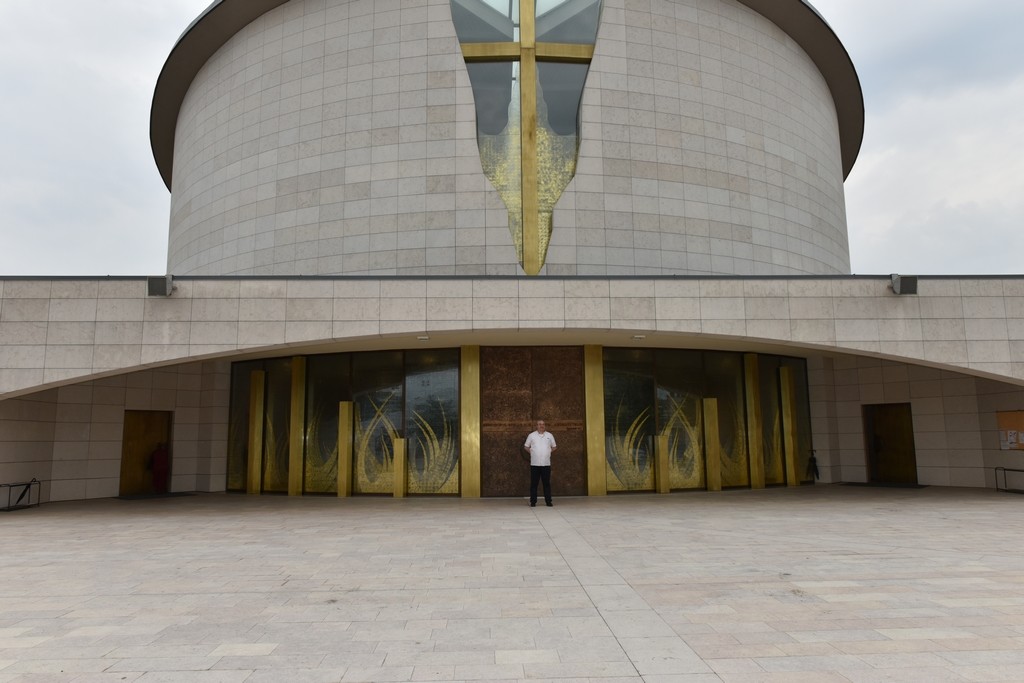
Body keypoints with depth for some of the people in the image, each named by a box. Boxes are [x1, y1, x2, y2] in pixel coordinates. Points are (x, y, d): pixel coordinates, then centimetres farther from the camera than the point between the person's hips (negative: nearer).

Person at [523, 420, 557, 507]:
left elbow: (554, 447, 16)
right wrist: (532, 453, 0)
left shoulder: (549, 435, 7)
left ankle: (548, 501, 9)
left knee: (547, 483, 3)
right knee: (534, 483, 1)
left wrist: (549, 452, 3)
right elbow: (526, 446, 11)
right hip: (534, 464, -1)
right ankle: (533, 501, 7)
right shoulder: (531, 435, 4)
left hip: (546, 464, 1)